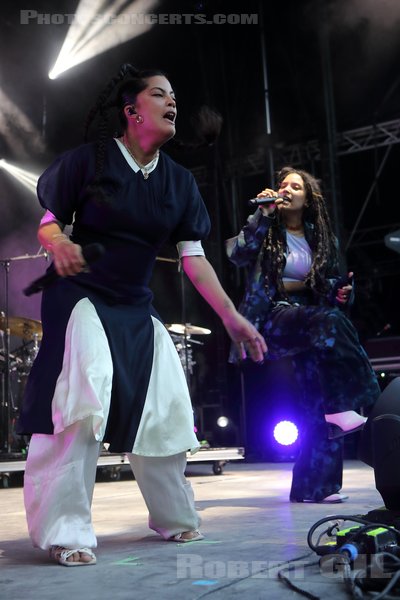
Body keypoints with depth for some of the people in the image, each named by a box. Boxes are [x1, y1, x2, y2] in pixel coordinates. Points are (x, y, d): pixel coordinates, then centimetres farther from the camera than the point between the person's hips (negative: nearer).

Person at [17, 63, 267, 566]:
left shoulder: (179, 181, 4)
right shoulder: (88, 160, -8)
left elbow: (193, 257, 2)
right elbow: (48, 222, -5)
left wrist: (231, 316, -5)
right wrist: (60, 245, -30)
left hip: (136, 308, 5)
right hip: (80, 296, -5)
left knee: (164, 410, 7)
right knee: (81, 402, -23)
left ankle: (174, 519, 28)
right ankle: (65, 533, -12)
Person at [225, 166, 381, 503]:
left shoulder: (320, 236, 13)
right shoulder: (267, 231, 2)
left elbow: (328, 283, 21)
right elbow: (238, 254, -17)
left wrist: (341, 292, -1)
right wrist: (263, 214, -19)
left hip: (310, 320, 5)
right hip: (274, 317, -5)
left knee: (318, 405, -6)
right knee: (330, 322, -35)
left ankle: (314, 485, 2)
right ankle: (343, 405, -28)